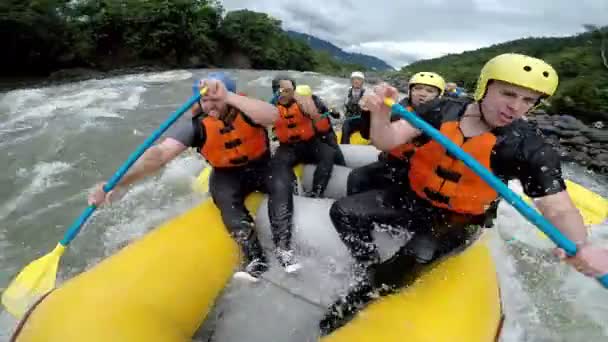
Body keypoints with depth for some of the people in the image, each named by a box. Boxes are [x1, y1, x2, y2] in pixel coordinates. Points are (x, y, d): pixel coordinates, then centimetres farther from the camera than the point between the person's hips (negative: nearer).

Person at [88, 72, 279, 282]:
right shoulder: (196, 125, -18)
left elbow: (272, 116, -42)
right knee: (227, 200, -32)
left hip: (261, 168, 1)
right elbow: (161, 153, -28)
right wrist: (117, 182, -41)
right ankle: (255, 258, -33)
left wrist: (228, 96, -47)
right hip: (227, 176, 0)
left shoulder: (246, 109, -18)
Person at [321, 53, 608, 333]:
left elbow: (559, 209, -15)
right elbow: (386, 142, -15)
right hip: (413, 200, 3)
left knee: (418, 255, -33)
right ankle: (372, 275, 10)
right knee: (344, 212, -10)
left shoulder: (531, 148, -14)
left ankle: (369, 294, -4)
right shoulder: (444, 111, -9)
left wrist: (581, 246, -37)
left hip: (456, 221, -2)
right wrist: (381, 114, -37)